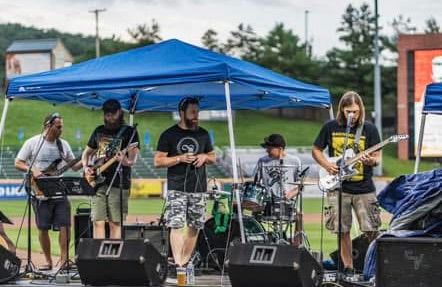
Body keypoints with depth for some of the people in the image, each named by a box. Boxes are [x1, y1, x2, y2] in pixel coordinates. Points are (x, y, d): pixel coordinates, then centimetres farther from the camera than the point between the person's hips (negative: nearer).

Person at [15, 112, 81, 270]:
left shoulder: (63, 144, 9)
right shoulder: (32, 143, -2)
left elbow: (74, 165, 13)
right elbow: (18, 163, 1)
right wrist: (32, 171, -15)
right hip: (41, 193, -3)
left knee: (65, 226, -8)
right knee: (43, 228, 1)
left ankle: (63, 259, -1)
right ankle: (48, 261, 13)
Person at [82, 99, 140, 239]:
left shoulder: (129, 132, 2)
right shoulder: (99, 131, 17)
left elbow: (133, 159, -9)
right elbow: (86, 152, 26)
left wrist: (127, 162, -32)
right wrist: (86, 167, 6)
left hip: (118, 183, -4)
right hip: (98, 183, 4)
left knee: (115, 223, -6)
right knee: (98, 222, -1)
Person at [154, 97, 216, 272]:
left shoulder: (203, 134, 11)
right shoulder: (169, 135, -1)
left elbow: (213, 157, 21)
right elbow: (157, 161, -3)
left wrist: (204, 157, -2)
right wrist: (180, 158, -14)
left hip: (198, 189, 4)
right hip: (176, 189, -4)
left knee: (194, 226, 6)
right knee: (176, 225, -13)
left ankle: (185, 262, 17)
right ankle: (178, 264, -17)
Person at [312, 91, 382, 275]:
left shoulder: (369, 129, 2)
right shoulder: (331, 128, 4)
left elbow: (377, 157, 3)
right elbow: (316, 150, 12)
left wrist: (371, 161, -21)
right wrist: (327, 165, -6)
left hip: (364, 189, -1)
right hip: (338, 188, 1)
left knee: (371, 231, -5)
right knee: (342, 231, 3)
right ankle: (348, 268, 14)